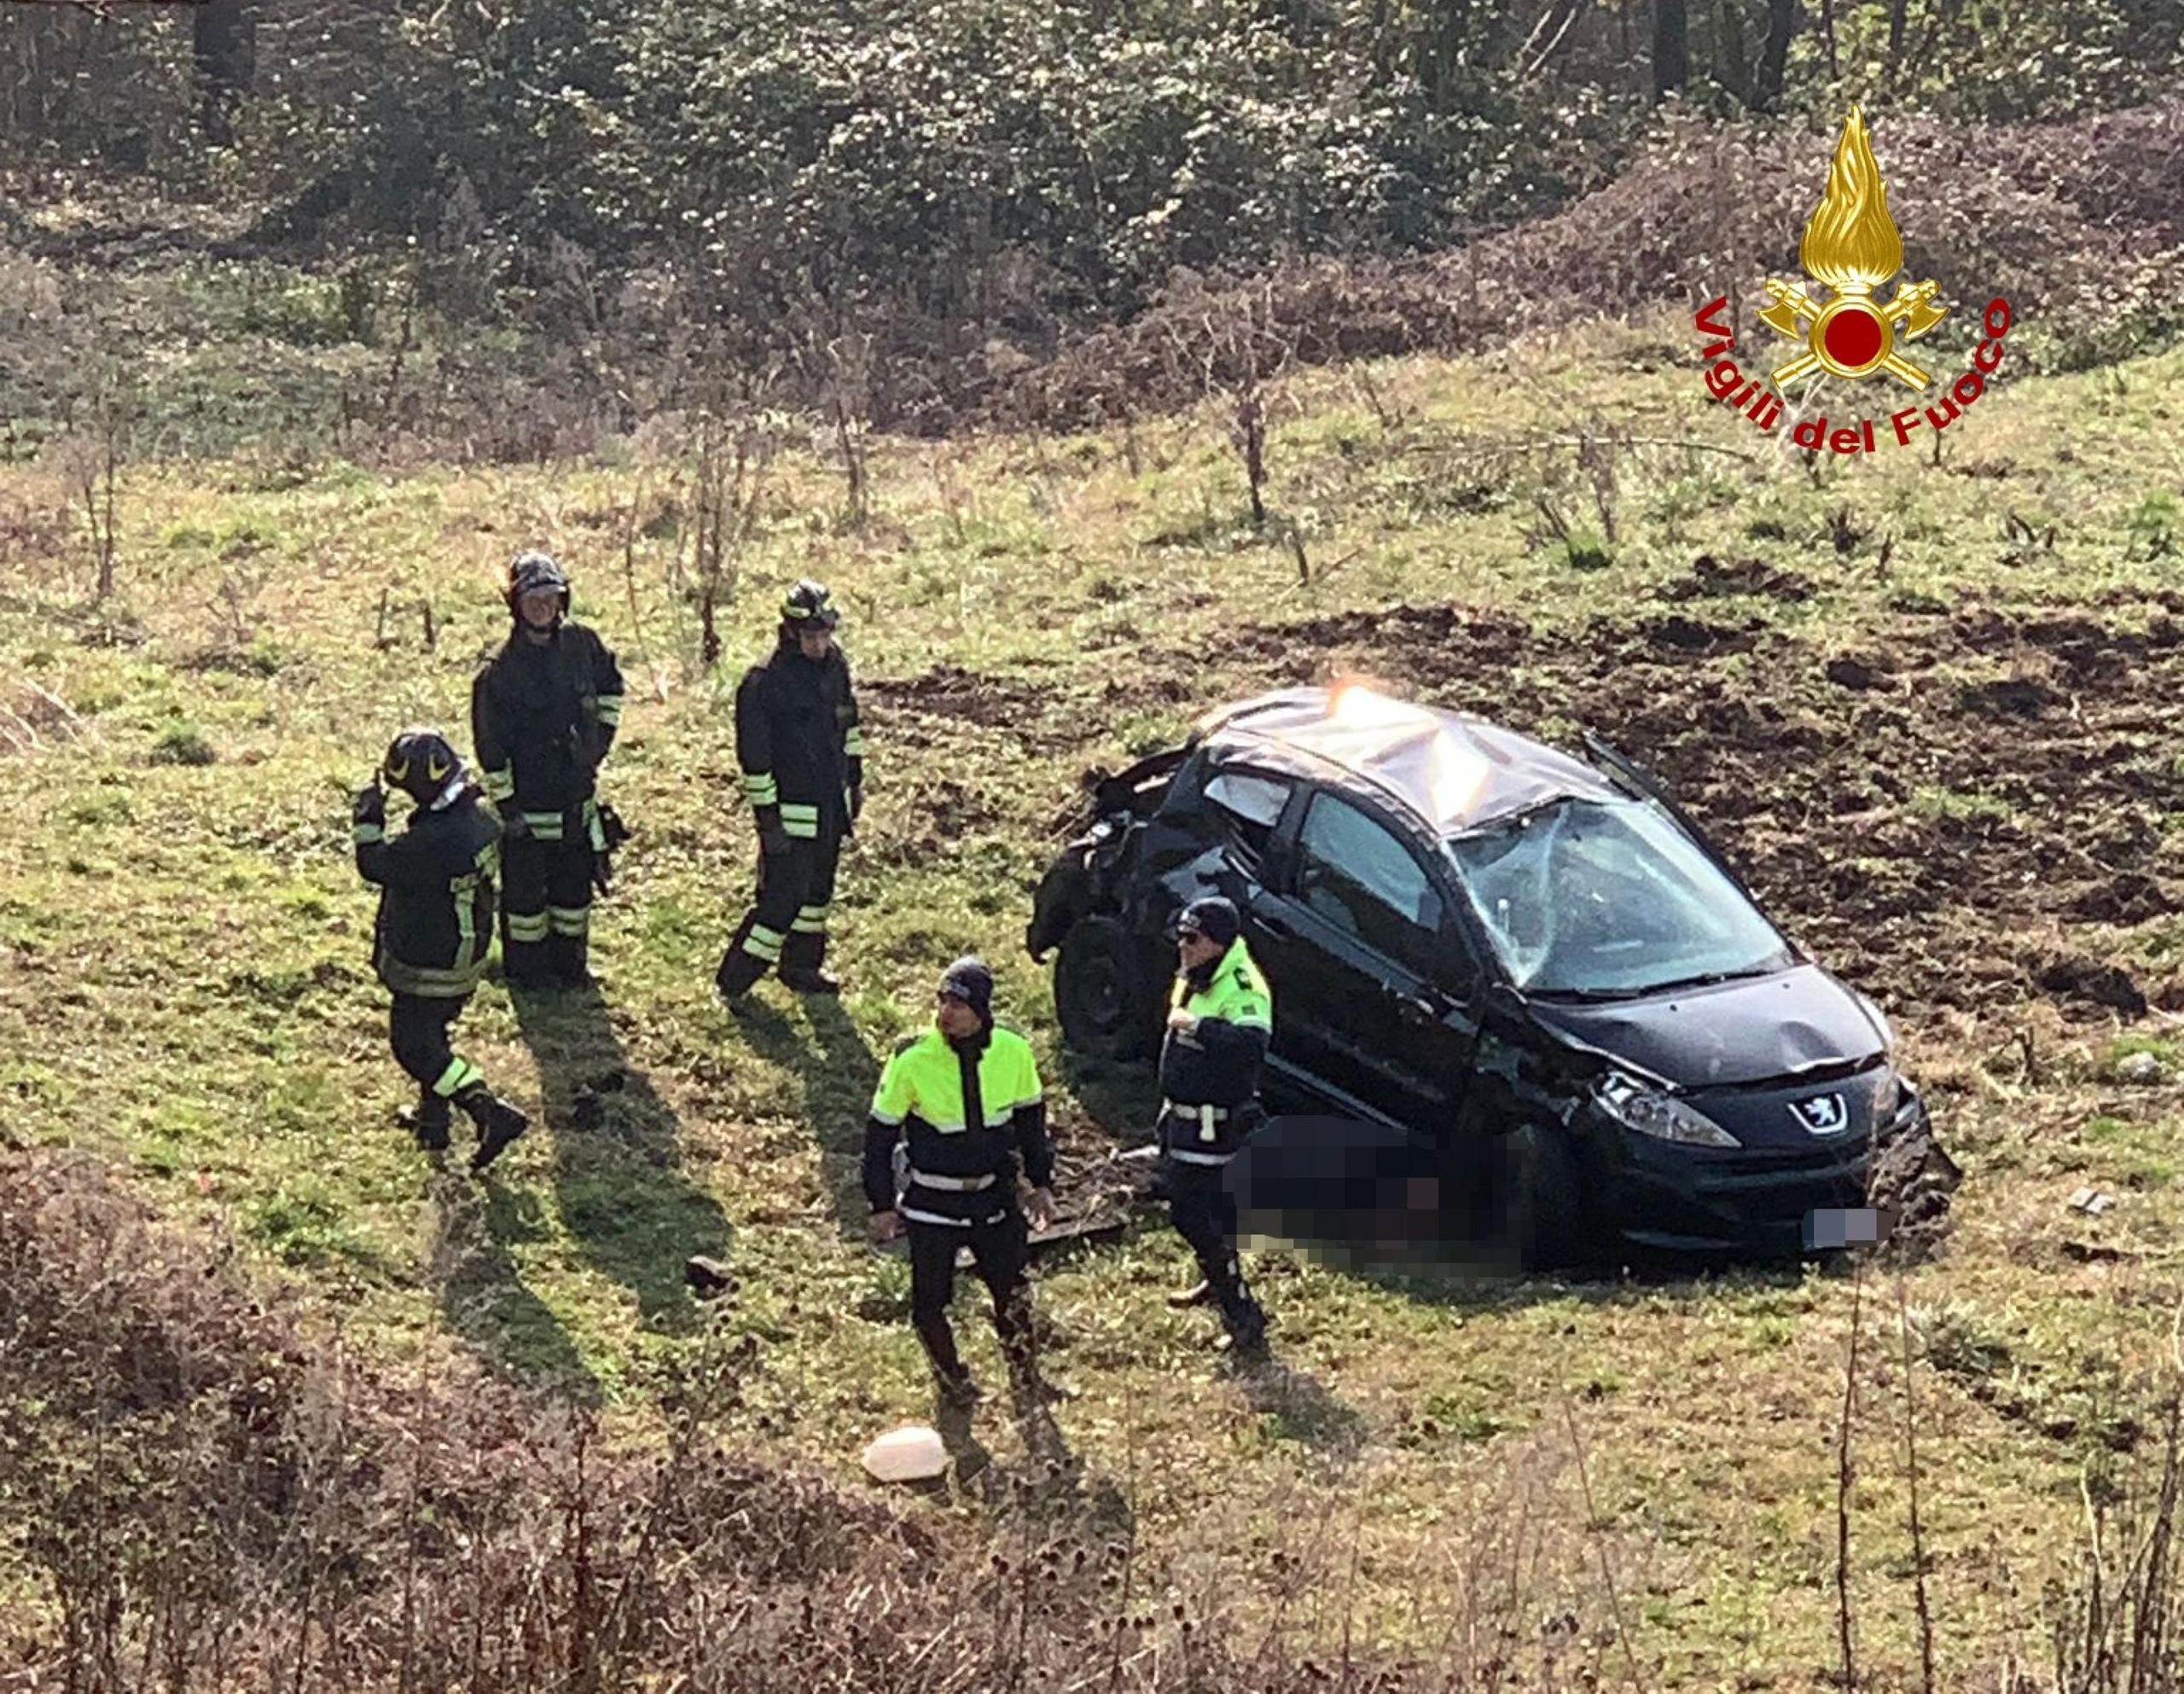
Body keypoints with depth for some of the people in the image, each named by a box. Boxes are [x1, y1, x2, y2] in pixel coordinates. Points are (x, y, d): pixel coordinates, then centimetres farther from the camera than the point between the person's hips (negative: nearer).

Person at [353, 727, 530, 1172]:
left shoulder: (432, 842, -33)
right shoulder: (480, 819, -5)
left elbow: (373, 865, -20)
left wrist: (368, 816, -10)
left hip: (427, 969, -9)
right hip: (467, 956, 9)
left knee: (415, 1046, 4)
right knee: (433, 1034, 26)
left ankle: (492, 1114, -3)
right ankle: (434, 1119, 39)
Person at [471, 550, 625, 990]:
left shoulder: (580, 645, -3)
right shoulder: (501, 670, -17)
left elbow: (611, 683, 19)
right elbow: (490, 745, -14)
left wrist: (602, 735, 11)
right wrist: (506, 806, -14)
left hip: (577, 800, 5)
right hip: (527, 802, -5)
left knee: (575, 883, 16)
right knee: (525, 889, 6)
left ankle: (570, 964, 32)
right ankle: (526, 969, 22)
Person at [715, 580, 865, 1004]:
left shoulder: (835, 666, 1)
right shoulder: (764, 682, -21)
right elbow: (754, 758, -18)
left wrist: (855, 782, 20)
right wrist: (768, 821, -16)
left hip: (832, 805, 7)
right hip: (792, 812, -7)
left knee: (818, 891, 18)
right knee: (783, 897, -8)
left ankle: (803, 966, 34)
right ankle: (733, 981, 1)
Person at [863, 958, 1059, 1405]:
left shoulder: (1013, 1052, -10)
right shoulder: (913, 1060, -19)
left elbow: (1030, 1118, 8)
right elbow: (880, 1132, -7)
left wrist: (1041, 1183, 10)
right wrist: (882, 1205, -5)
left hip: (993, 1197, 2)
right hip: (931, 1204, -2)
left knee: (1011, 1292, 12)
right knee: (930, 1301, 6)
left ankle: (1026, 1375, 34)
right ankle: (952, 1379, 30)